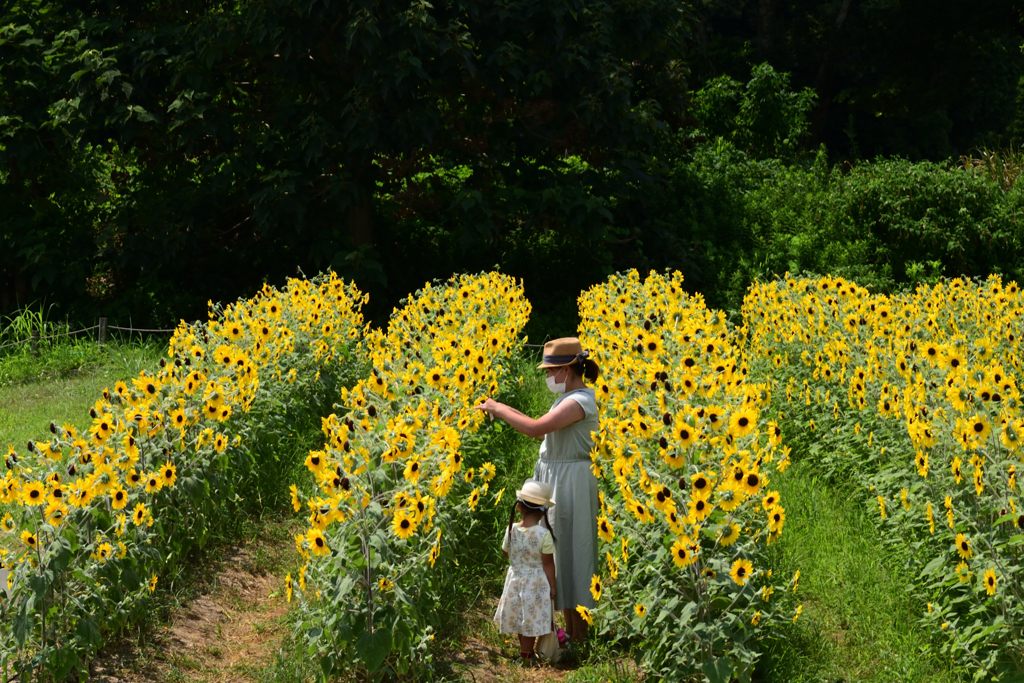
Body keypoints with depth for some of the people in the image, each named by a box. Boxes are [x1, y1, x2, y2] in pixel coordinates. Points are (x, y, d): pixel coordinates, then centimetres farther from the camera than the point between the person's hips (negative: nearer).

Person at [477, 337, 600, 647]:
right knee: (558, 554, 15)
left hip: (570, 484, -10)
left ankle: (579, 637, 5)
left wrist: (499, 409, -18)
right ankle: (569, 629, 24)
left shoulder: (580, 401, -20)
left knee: (569, 555, -4)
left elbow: (536, 428, -28)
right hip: (554, 481, 10)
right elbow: (546, 432, 20)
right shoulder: (568, 397, 12)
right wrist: (507, 411, 14)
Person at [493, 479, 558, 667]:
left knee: (521, 616, 20)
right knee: (532, 619, 9)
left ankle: (526, 651, 36)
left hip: (515, 579, 4)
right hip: (537, 582, -4)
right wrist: (552, 587, -5)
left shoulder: (511, 530, -11)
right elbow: (548, 564, -15)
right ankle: (525, 657, 16)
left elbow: (506, 553, 6)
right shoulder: (544, 534, -21)